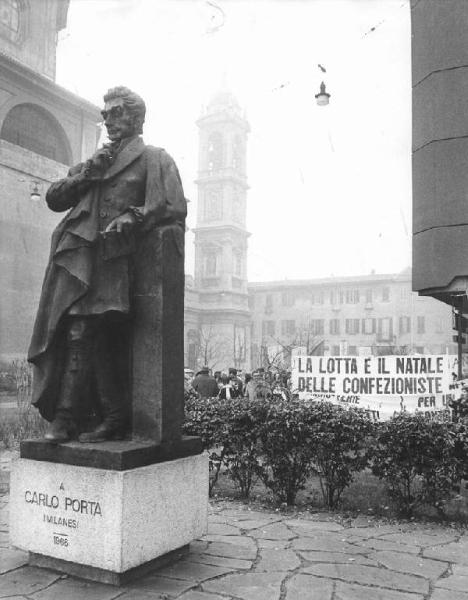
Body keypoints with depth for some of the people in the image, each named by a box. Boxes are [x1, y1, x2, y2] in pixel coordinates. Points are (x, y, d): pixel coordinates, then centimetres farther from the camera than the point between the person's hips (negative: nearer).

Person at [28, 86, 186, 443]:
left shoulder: (154, 159, 12)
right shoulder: (96, 159, 30)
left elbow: (175, 209, -1)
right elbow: (54, 199, 23)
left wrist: (133, 218, -15)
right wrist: (87, 173, 7)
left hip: (116, 259, -5)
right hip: (81, 259, 5)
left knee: (82, 332, -17)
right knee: (84, 334, -9)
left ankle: (66, 417, -11)